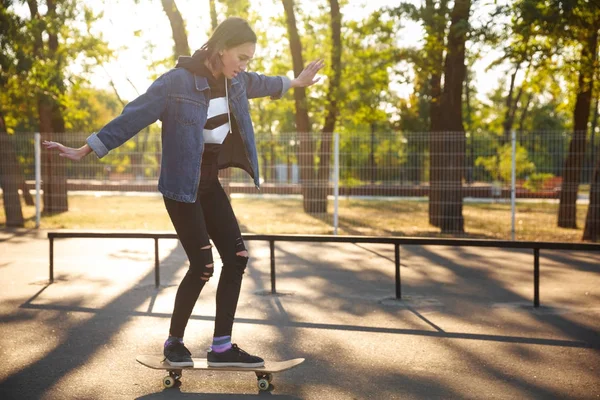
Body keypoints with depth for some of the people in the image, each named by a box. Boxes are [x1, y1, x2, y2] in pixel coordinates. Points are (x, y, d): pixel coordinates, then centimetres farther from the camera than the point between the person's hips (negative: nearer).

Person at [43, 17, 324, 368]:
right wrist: (85, 151, -20)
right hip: (181, 185, -8)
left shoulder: (234, 80, 2)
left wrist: (294, 83, 42)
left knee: (237, 256, 1)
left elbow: (260, 84, 26)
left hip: (210, 182, 8)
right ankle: (174, 342, 12)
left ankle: (222, 346, 9)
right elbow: (132, 118, -20)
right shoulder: (178, 81, -21)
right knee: (202, 265, -9)